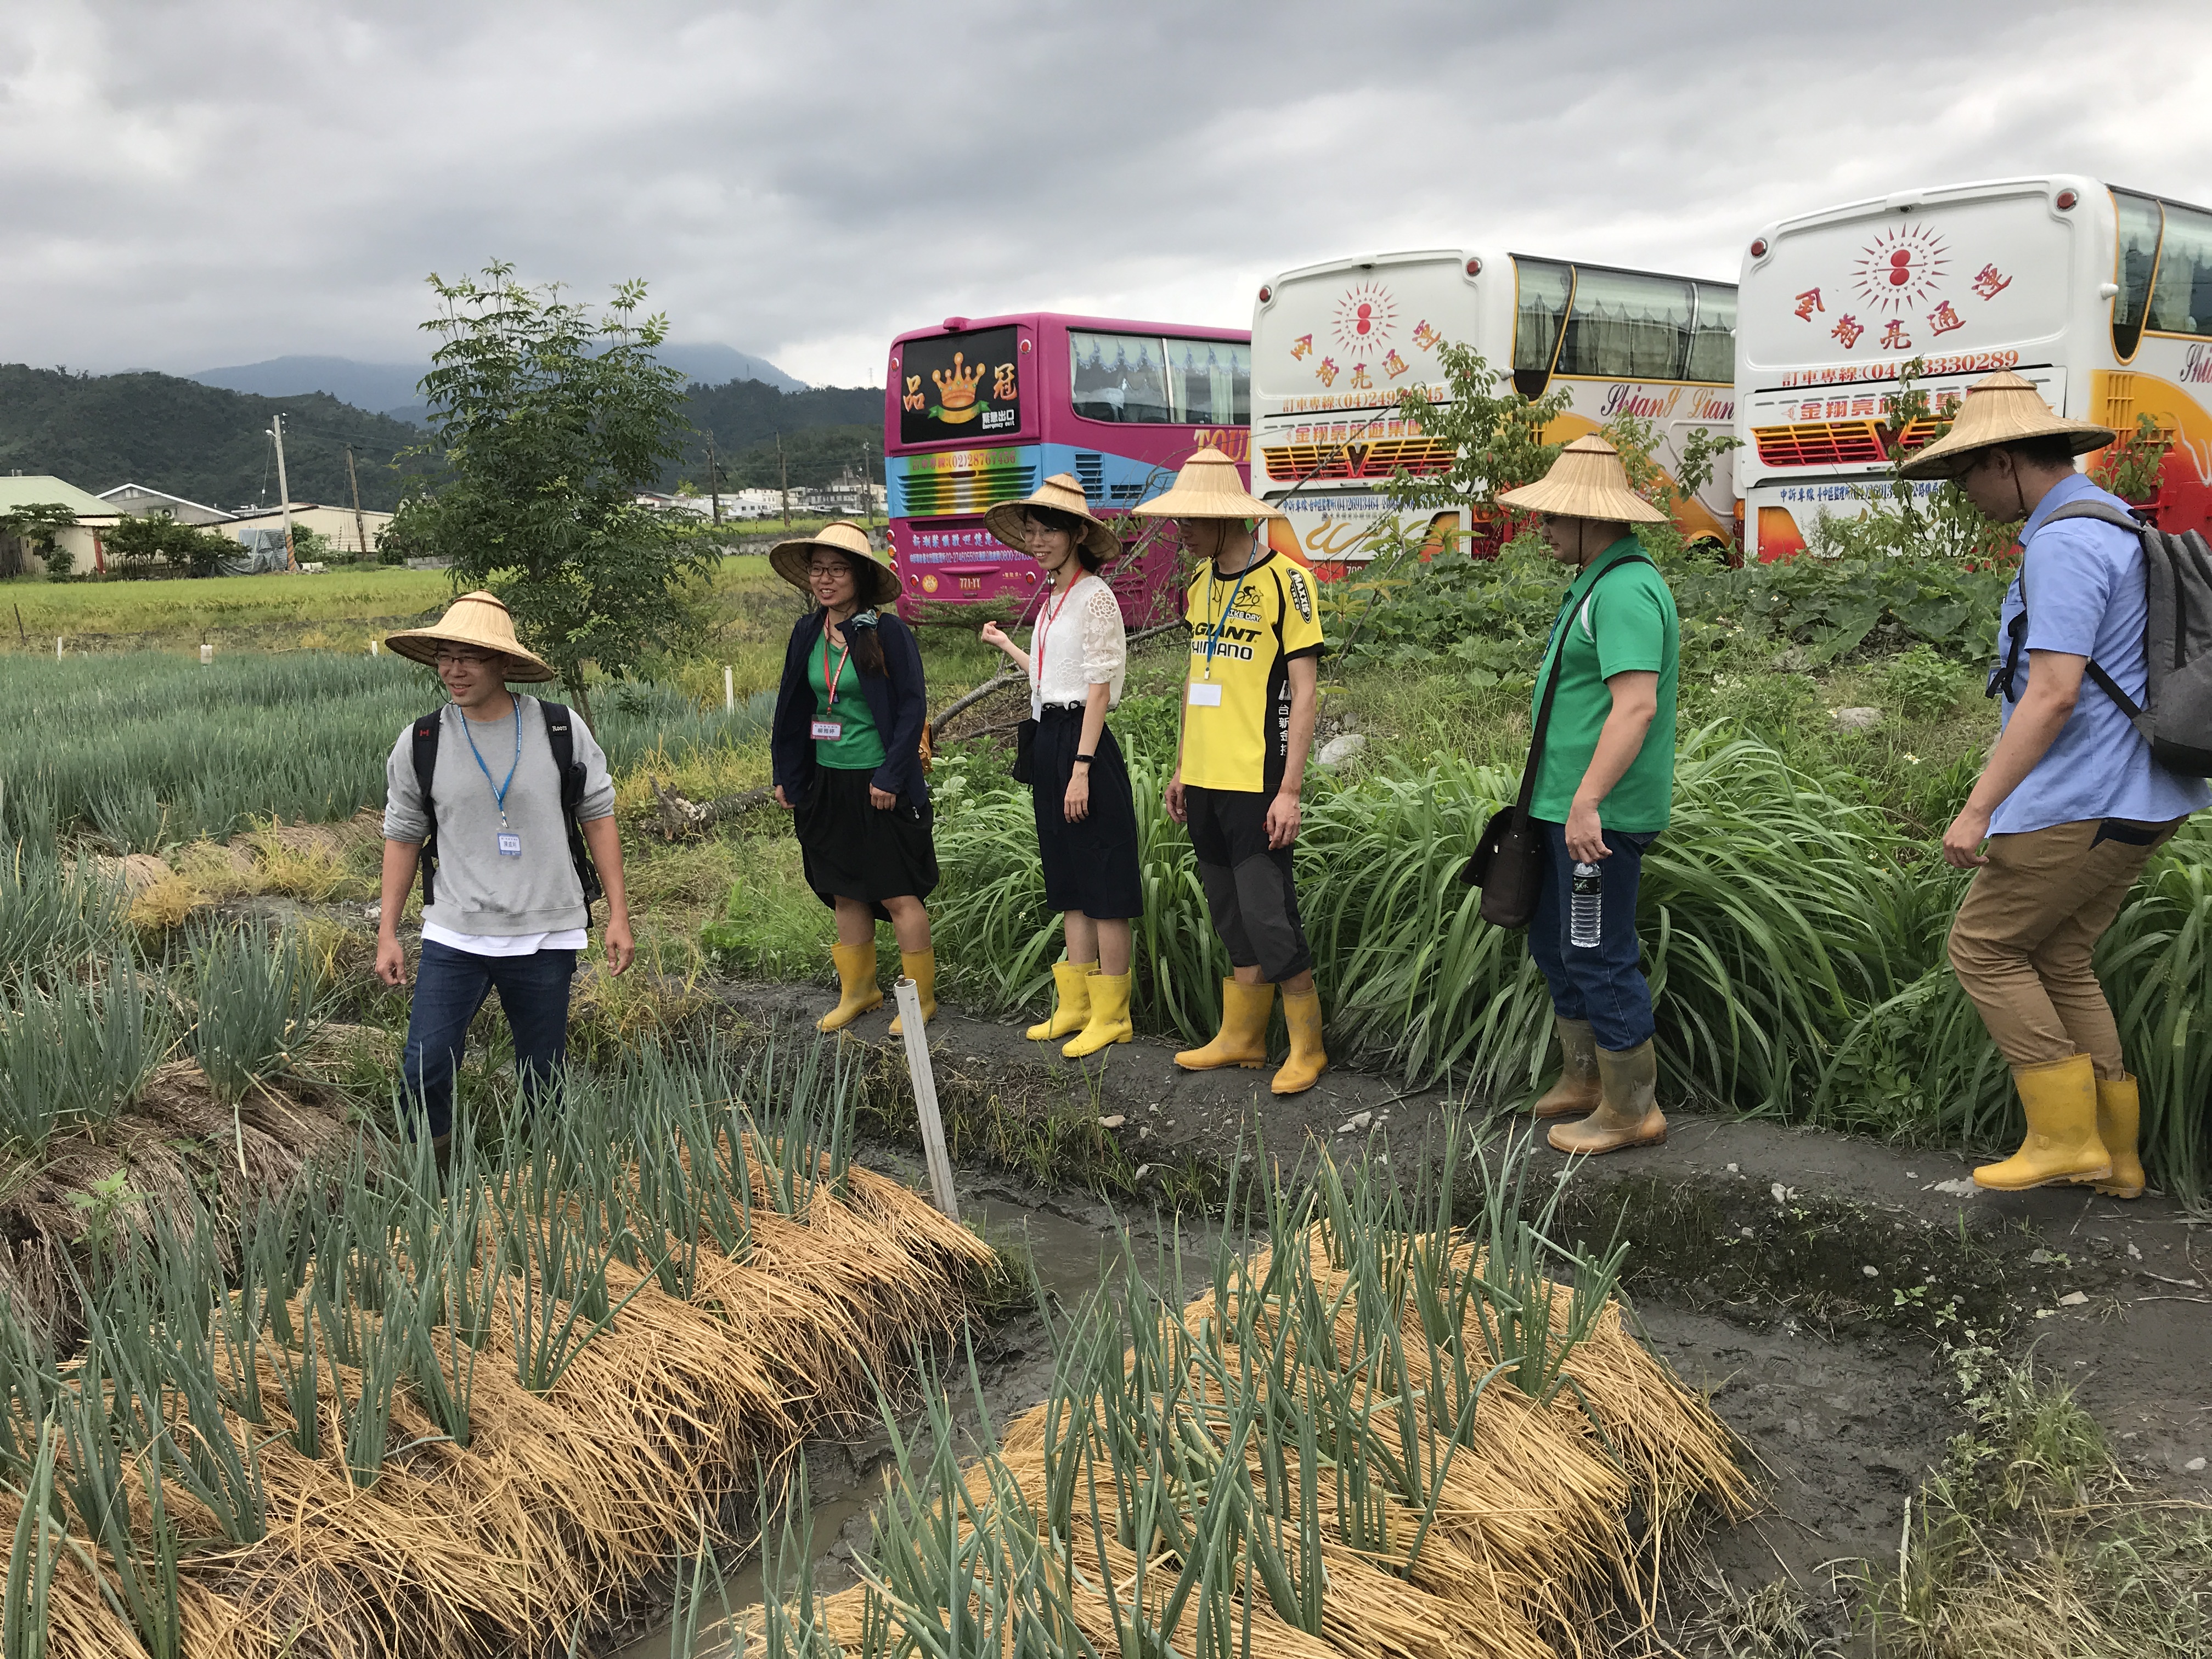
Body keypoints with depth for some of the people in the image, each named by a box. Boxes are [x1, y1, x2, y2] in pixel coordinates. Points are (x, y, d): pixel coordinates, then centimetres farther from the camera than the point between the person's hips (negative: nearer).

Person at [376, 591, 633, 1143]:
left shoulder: (561, 730, -3)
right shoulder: (420, 744, -1)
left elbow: (598, 817, 4)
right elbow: (402, 837, 8)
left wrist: (618, 915, 0)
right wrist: (387, 935, 5)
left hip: (546, 937, 0)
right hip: (454, 937, 1)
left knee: (544, 1082, 9)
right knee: (424, 1069, -6)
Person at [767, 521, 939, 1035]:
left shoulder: (889, 632, -11)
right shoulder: (808, 634, 6)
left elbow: (913, 707, -11)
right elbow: (792, 708, 15)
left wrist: (891, 776, -16)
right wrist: (785, 775, 12)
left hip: (880, 785, -6)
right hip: (827, 782, 6)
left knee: (897, 894, -1)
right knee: (845, 894, 14)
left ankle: (921, 996, 12)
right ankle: (858, 990, 28)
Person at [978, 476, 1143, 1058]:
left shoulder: (1094, 597, -11)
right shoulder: (1052, 599, 15)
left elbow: (1099, 689, -15)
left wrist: (1081, 769, -20)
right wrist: (1005, 645, 32)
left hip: (1084, 744, -9)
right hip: (1048, 742, 10)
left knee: (1102, 884, -2)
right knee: (1069, 882, 13)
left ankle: (1111, 1015, 5)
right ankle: (1075, 1005, 21)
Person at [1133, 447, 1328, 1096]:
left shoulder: (1284, 581, -10)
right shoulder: (1199, 584, 11)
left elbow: (1303, 693, -11)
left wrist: (1289, 790, -15)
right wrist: (1180, 768, 18)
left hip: (1256, 782, -7)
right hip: (1206, 781, 7)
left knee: (1269, 917, -6)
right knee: (1230, 915, 14)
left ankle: (1307, 1048, 7)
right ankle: (1241, 1037, 25)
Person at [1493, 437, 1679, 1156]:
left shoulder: (1626, 590, -18)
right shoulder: (1598, 583, 16)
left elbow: (1637, 704, -28)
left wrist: (1587, 801, -30)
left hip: (1600, 814, -11)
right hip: (1568, 804, 11)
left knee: (1599, 958, -2)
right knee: (1553, 942, 19)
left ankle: (1631, 1109, 9)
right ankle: (1583, 1078, 32)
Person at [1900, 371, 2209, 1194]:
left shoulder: (2065, 544, -17)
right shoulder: (2117, 527, 16)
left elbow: (2052, 696, -25)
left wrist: (1977, 810, -24)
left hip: (2081, 802, -10)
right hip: (2135, 799, 10)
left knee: (1984, 948, 1)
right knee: (2058, 960, 15)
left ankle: (2067, 1136, 4)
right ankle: (2113, 1156, 20)